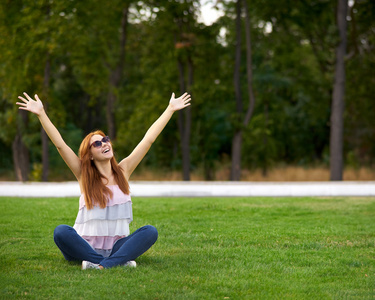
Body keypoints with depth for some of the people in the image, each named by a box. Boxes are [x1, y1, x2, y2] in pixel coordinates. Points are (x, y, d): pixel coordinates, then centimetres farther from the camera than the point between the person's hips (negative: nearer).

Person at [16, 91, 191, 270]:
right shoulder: (84, 175, 2)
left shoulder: (123, 171, 7)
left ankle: (103, 265, -41)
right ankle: (118, 262, -38)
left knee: (150, 231, -25)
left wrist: (170, 109, 8)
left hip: (117, 246, 2)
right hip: (86, 247, -2)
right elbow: (60, 144, -8)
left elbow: (148, 139, 7)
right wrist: (41, 114, -15)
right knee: (61, 232, -31)